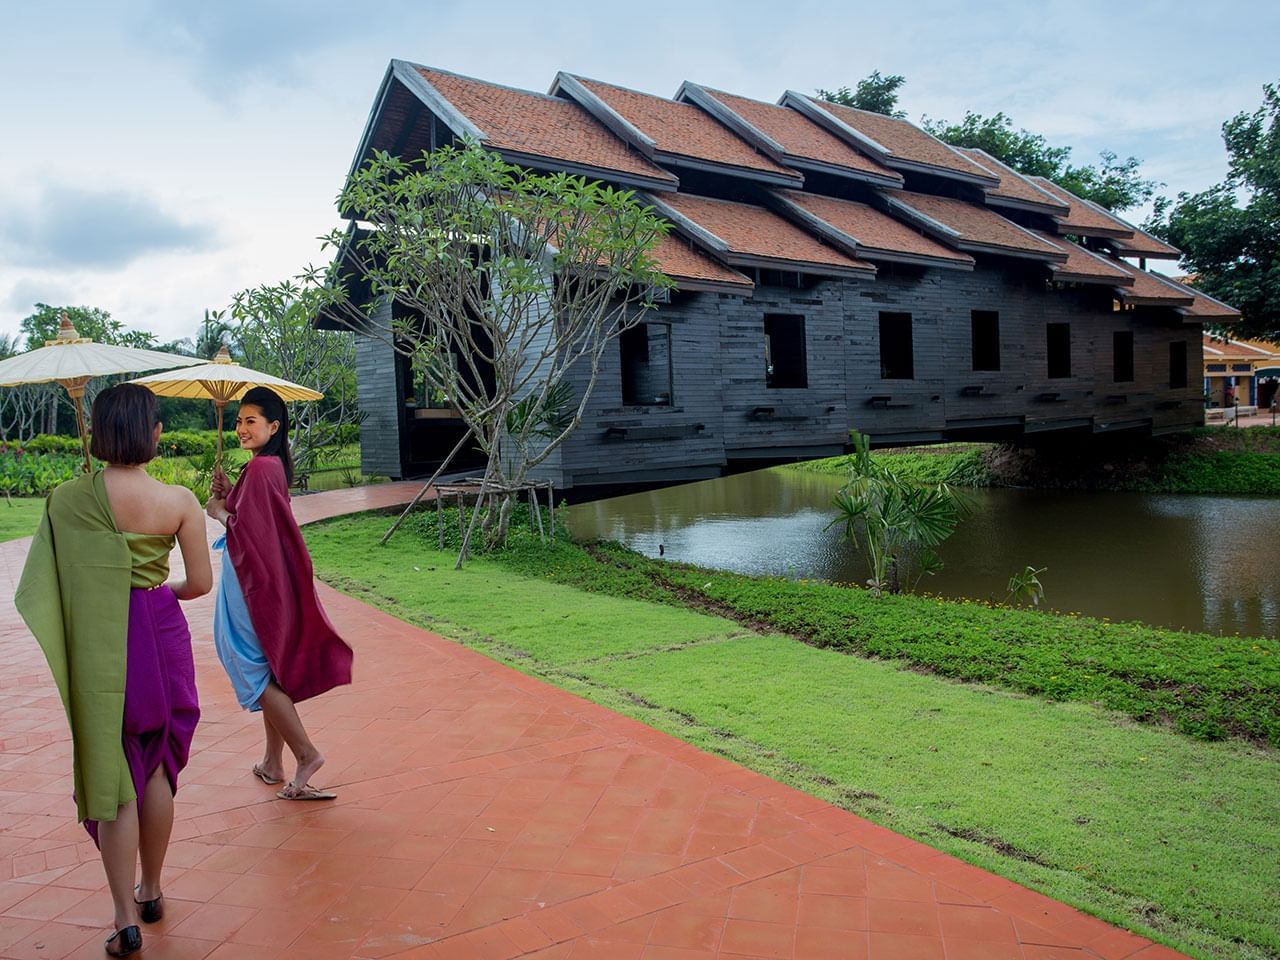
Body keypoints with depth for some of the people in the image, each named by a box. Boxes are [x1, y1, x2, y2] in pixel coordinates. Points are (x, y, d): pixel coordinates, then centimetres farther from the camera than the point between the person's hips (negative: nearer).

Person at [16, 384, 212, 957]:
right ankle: (150, 891, 33)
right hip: (160, 636, 1)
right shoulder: (179, 502, -10)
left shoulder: (67, 498, -9)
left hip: (98, 646, -1)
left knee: (112, 774, 8)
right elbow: (200, 583, -3)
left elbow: (40, 588, -6)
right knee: (157, 769, 17)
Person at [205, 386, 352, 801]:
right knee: (269, 671, 15)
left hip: (253, 581, -10)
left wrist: (218, 512, -4)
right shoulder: (273, 465, 10)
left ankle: (306, 752, 0)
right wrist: (229, 495, 3)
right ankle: (273, 763, 26)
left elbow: (247, 528, -22)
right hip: (266, 580, 10)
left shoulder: (260, 468, -19)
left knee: (257, 670, -1)